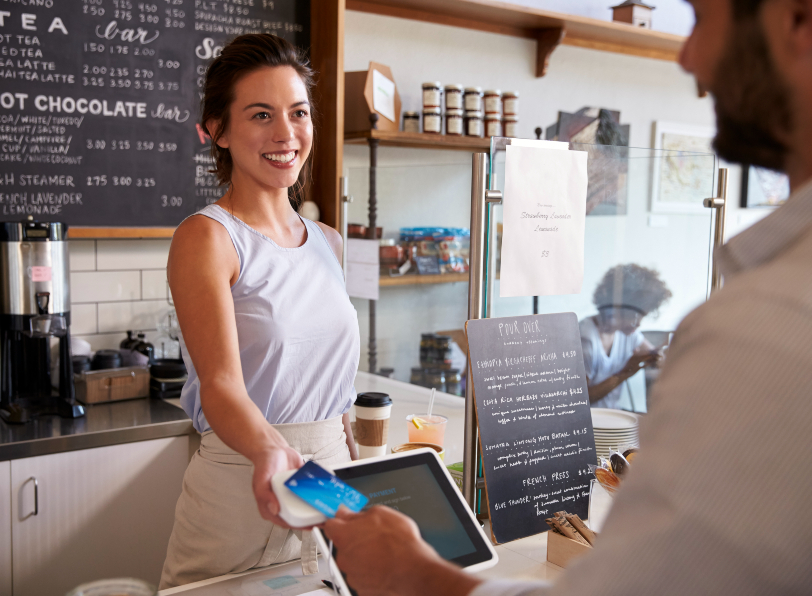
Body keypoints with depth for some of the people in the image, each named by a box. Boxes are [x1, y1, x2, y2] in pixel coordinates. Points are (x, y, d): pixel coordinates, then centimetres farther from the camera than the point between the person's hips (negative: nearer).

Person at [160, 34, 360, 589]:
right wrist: (269, 454, -39)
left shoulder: (328, 243, 8)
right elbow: (221, 385, -21)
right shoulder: (206, 237, -11)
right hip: (241, 488, -5)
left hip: (335, 480, 6)